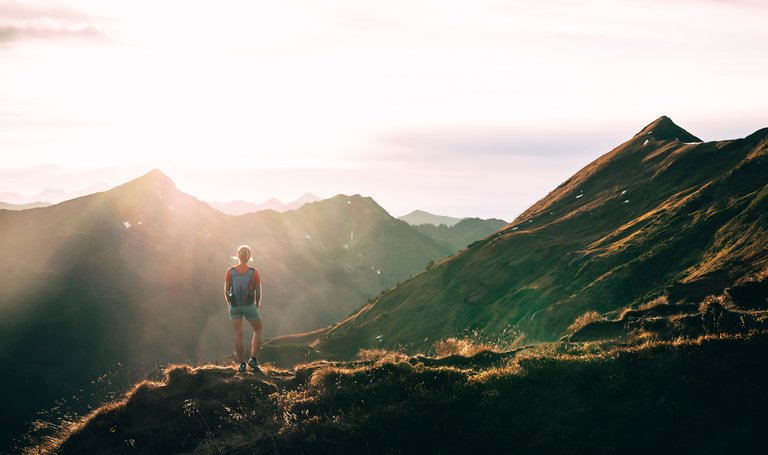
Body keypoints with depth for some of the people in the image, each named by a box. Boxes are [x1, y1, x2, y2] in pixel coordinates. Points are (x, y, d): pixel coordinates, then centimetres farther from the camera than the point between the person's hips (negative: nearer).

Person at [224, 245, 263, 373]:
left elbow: (226, 292, -1)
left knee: (238, 335, 6)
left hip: (235, 306, 1)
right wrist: (257, 307, 14)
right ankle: (253, 359, 8)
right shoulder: (254, 273, -10)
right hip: (250, 305, -1)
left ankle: (242, 364, 5)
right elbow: (258, 293, -3)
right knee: (257, 331, 18)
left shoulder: (230, 272, -6)